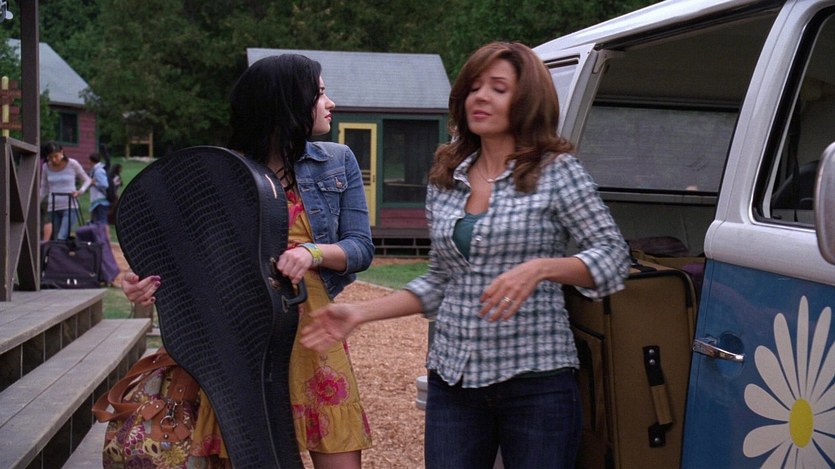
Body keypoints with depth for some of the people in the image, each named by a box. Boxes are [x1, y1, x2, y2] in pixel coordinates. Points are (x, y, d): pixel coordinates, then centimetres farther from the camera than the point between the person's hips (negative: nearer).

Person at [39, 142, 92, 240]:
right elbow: (43, 189, 16)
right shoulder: (46, 167, 6)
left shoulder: (72, 164, -3)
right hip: (52, 208, 4)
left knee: (61, 238, -20)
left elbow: (87, 180, 8)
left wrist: (80, 191, -12)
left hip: (70, 207, -4)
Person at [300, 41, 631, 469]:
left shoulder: (556, 172, -3)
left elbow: (613, 256, -6)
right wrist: (359, 314, 9)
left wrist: (541, 267, -23)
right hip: (453, 380, 4)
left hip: (535, 380, -4)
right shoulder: (445, 181, 11)